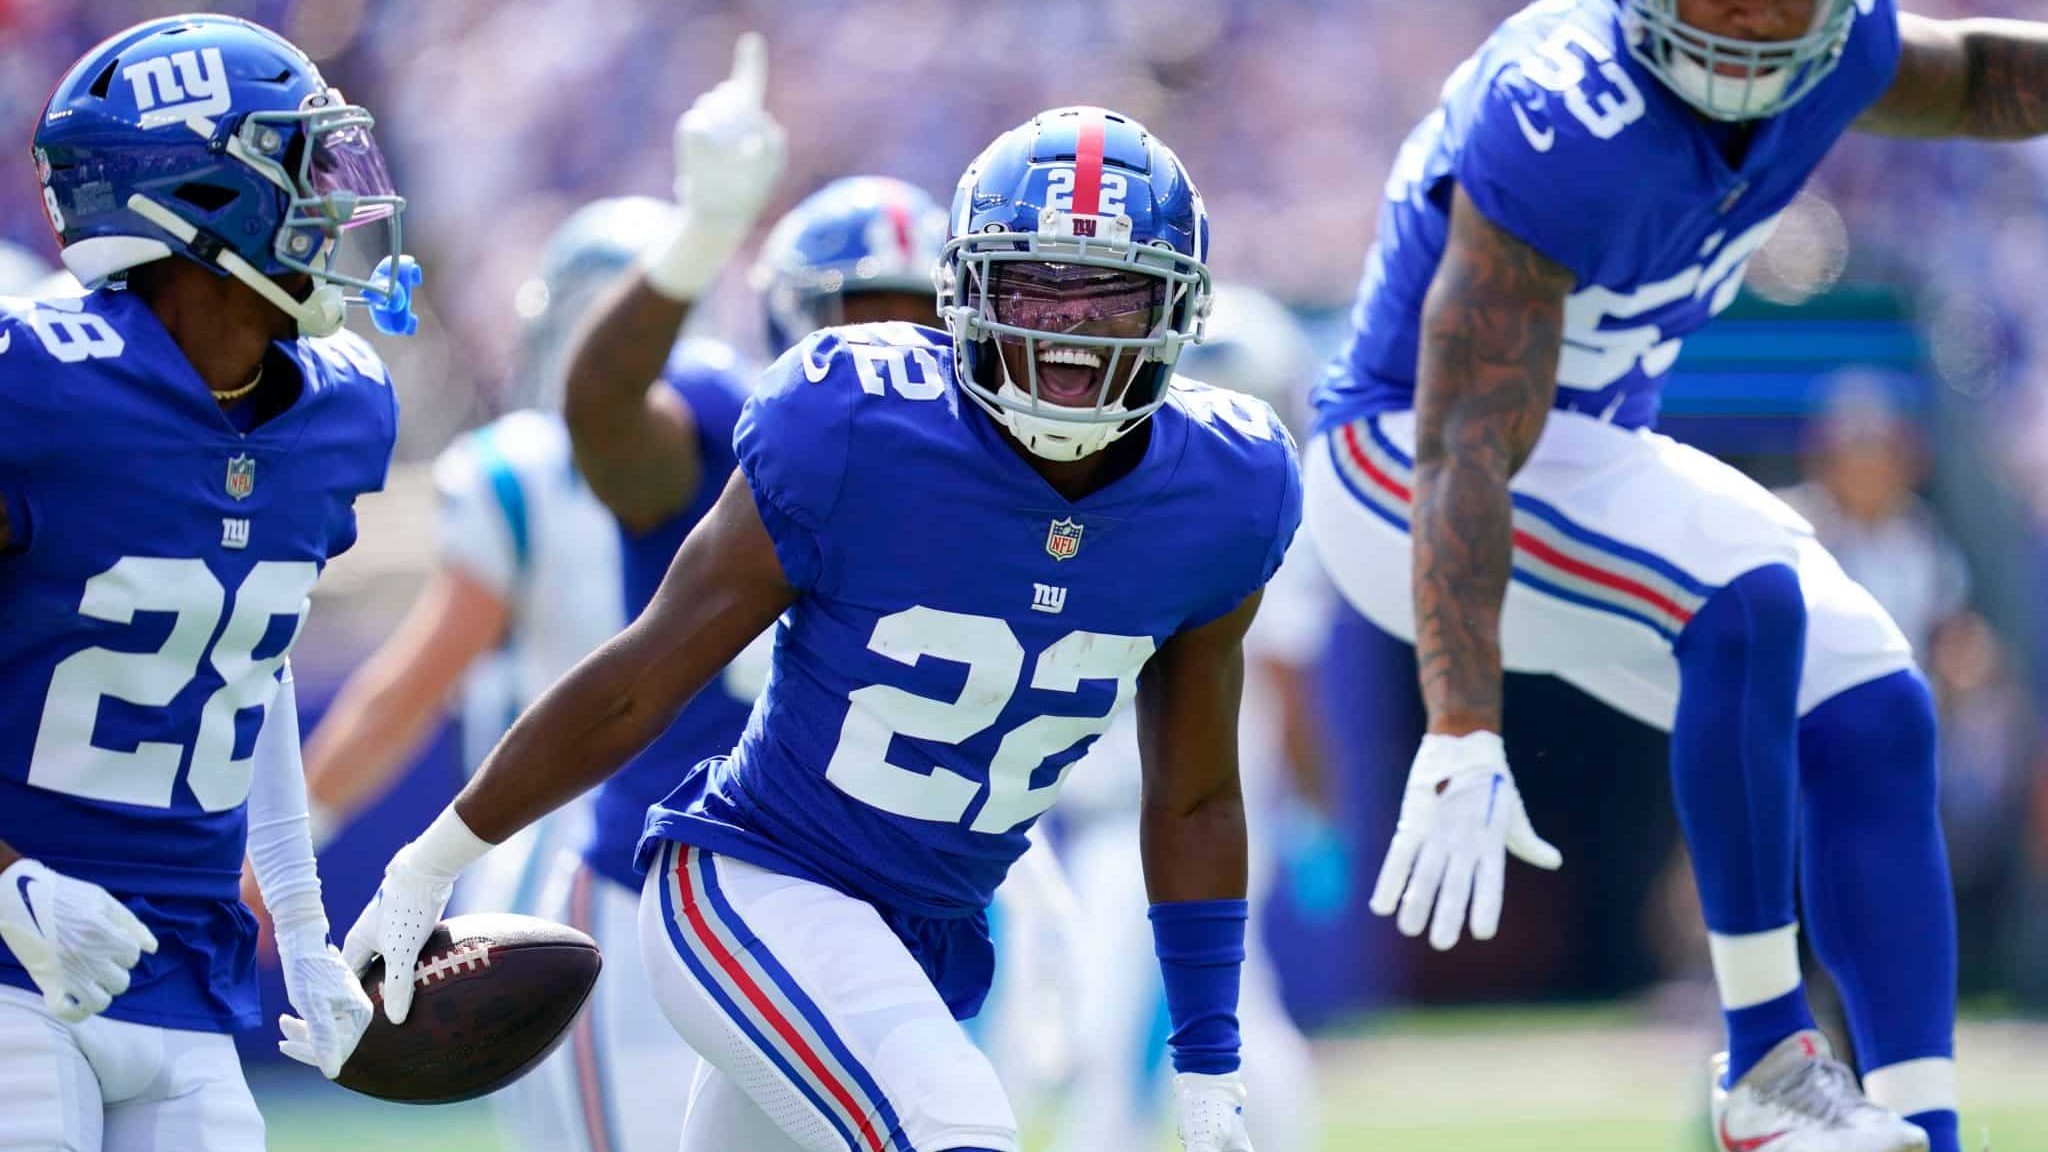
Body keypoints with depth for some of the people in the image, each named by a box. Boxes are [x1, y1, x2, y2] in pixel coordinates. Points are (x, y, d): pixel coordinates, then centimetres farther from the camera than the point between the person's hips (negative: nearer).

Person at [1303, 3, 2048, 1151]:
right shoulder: (1568, 130, -33)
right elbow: (1463, 460, -38)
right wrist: (1461, 744, -46)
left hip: (1590, 456, 8)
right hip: (1403, 463, -8)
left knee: (1875, 722, -5)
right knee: (1747, 602, -29)